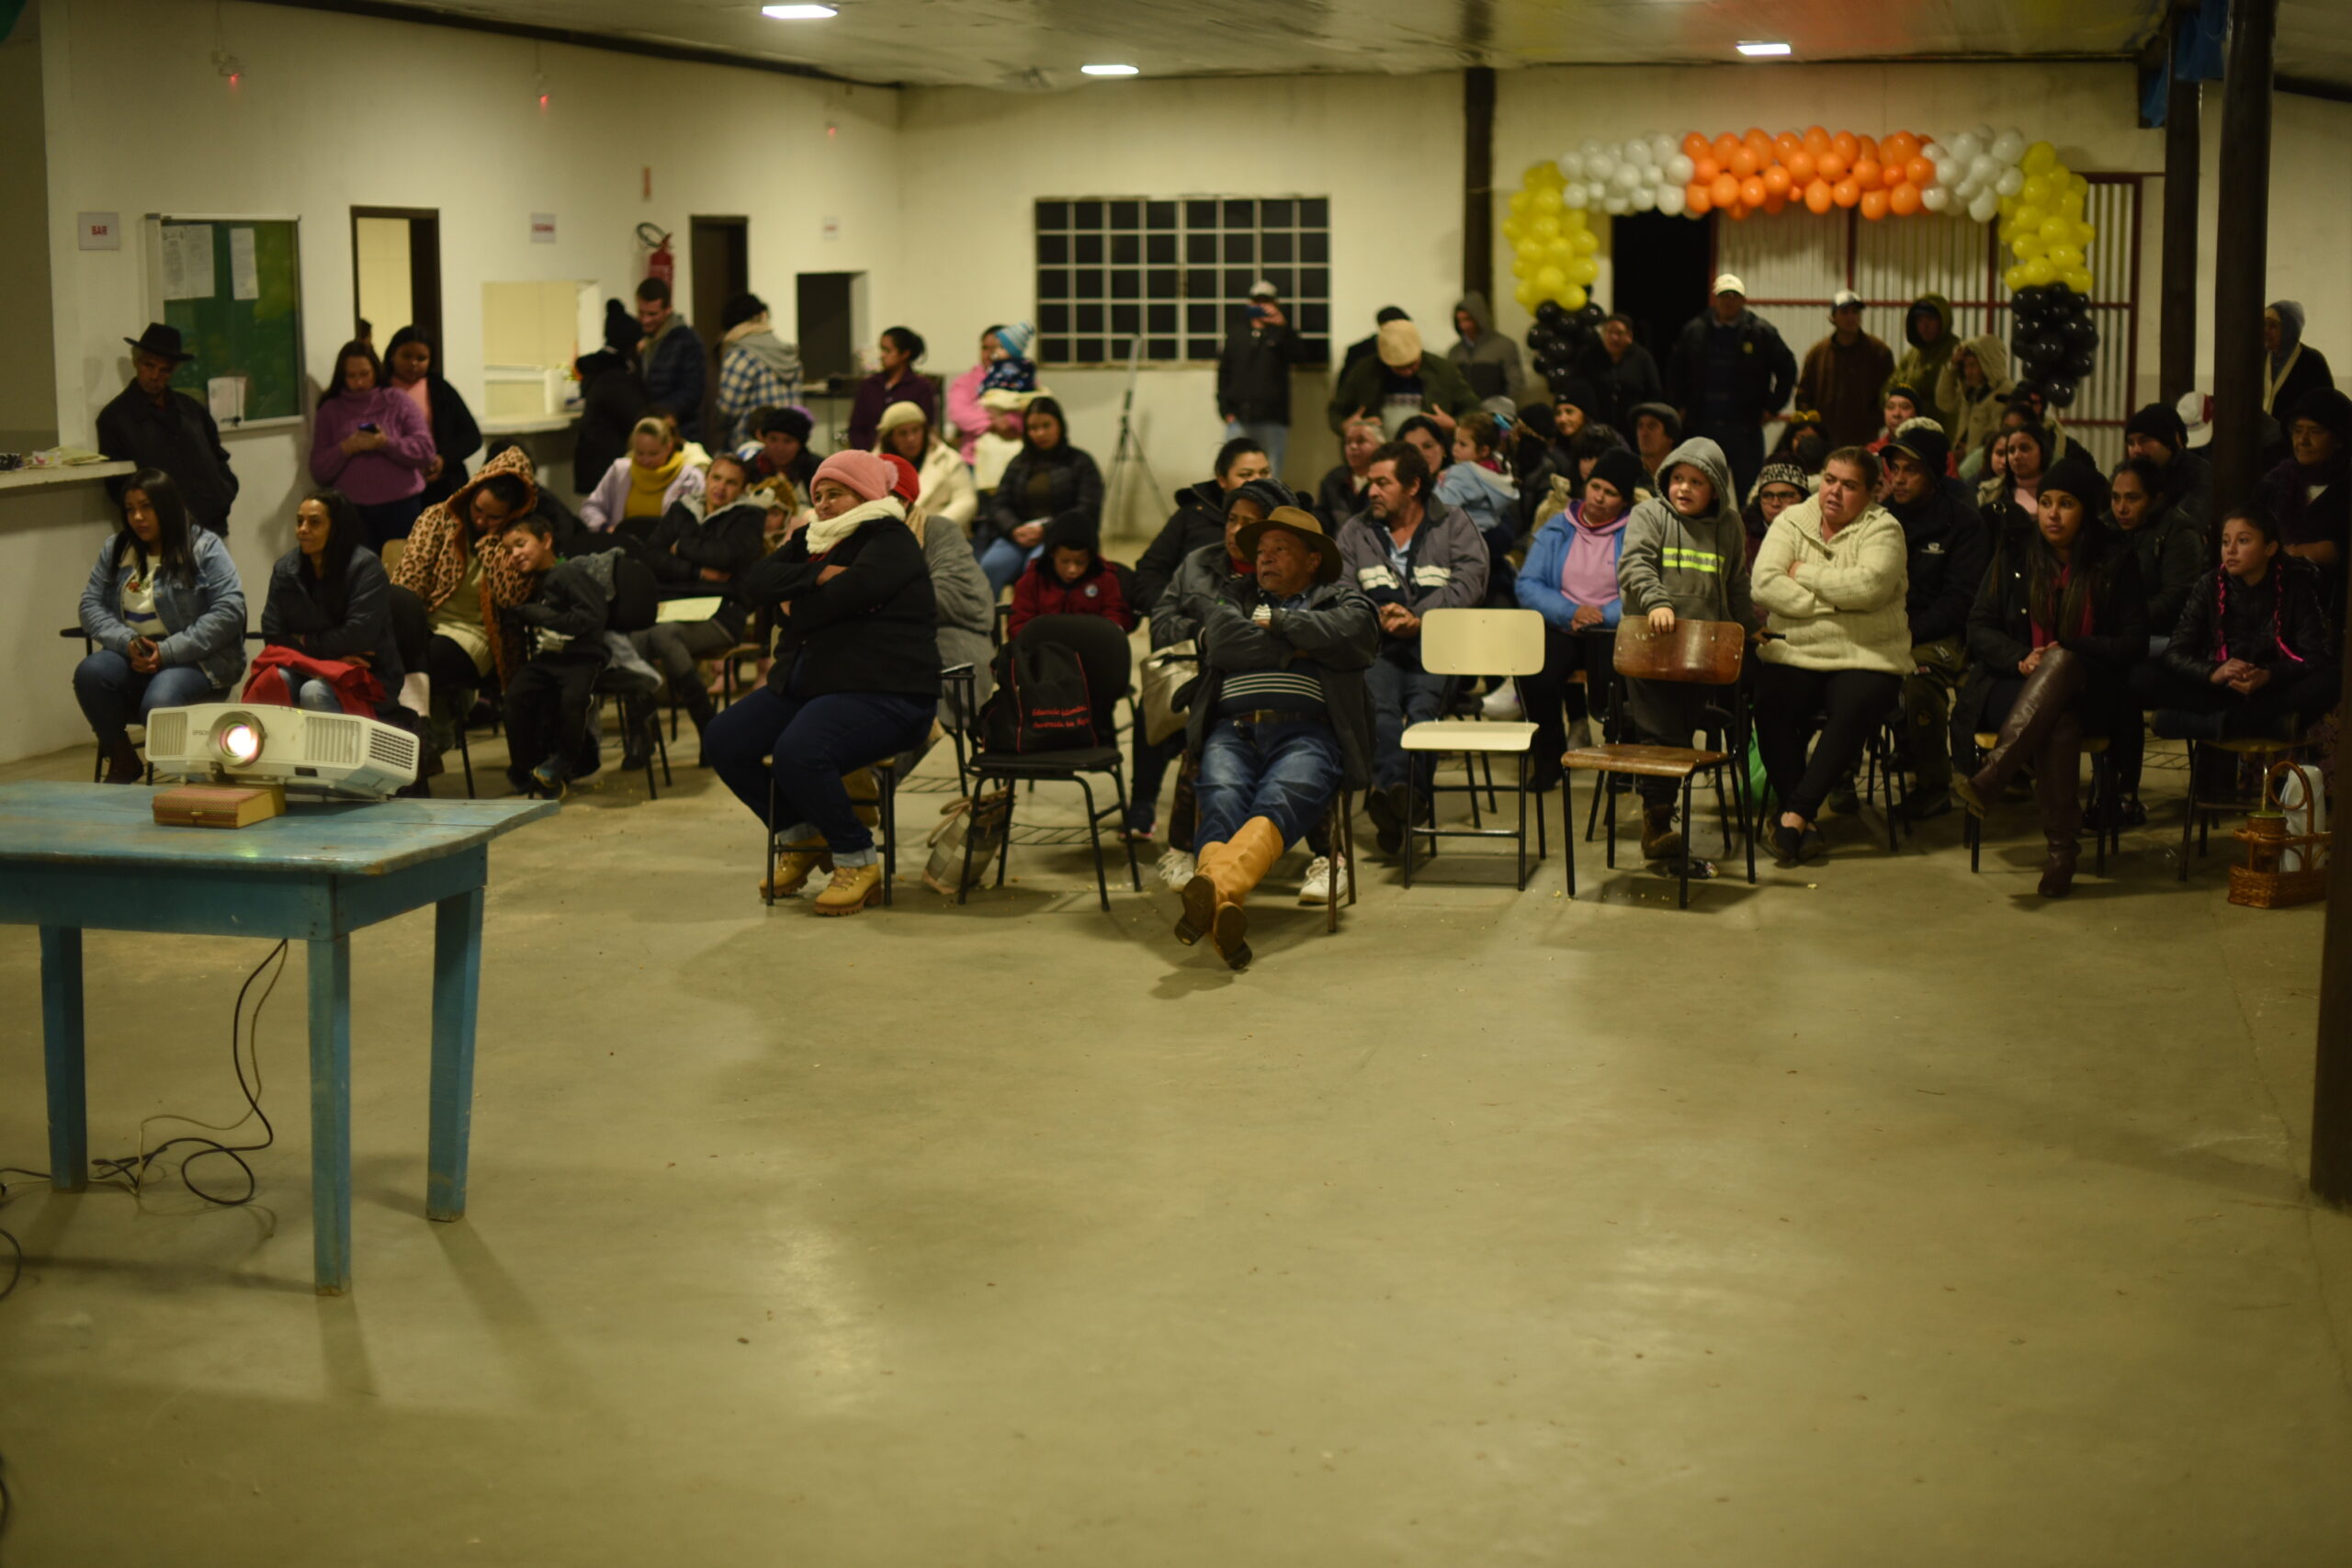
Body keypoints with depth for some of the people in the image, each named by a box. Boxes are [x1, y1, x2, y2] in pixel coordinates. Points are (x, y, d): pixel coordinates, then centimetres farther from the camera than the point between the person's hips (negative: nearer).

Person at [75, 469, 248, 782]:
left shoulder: (204, 548, -2)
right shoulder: (114, 550, 13)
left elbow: (229, 611, -11)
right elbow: (91, 605, 8)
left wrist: (167, 651, -17)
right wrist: (128, 642, -13)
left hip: (196, 661, -5)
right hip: (133, 659, 5)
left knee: (158, 703, -35)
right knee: (89, 674, -27)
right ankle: (122, 761, -6)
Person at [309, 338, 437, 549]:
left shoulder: (397, 401, 8)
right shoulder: (330, 410, 11)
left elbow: (425, 451, -2)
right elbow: (318, 471, 7)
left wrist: (386, 443, -15)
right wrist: (345, 449, -10)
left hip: (400, 507, -1)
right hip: (353, 509, 1)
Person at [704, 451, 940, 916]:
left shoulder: (889, 541, -5)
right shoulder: (812, 541, 20)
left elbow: (850, 592, -23)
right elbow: (757, 583, 5)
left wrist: (792, 610, -4)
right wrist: (816, 575, -13)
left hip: (882, 693, -9)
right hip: (804, 685, 9)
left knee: (798, 753, -33)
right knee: (724, 739, -5)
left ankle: (857, 861, -12)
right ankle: (800, 838, 14)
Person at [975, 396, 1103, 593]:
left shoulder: (1080, 463, 9)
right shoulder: (1018, 464, 22)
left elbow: (1088, 511, -2)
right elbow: (999, 505, 14)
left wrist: (1046, 530, -13)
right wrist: (1015, 530, -9)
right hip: (1019, 536, 3)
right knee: (991, 565, -29)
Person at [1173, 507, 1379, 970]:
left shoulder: (1340, 597, 24)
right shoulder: (1231, 592, 30)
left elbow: (1352, 634, 0)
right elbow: (1223, 639, 8)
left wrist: (1277, 622, 8)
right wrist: (1297, 650, 7)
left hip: (1306, 730, -2)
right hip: (1231, 730, 2)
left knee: (1281, 801, -35)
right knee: (1222, 802, -31)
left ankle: (1216, 885, -60)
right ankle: (1221, 913, -55)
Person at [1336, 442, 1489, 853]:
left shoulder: (1455, 526, 13)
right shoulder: (1354, 532, 20)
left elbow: (1469, 581, -2)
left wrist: (1419, 617, -14)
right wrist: (1379, 618, -11)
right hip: (1378, 645, 2)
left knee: (1423, 704, -33)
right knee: (1379, 701, -32)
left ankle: (1399, 795, -48)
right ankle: (1395, 789, -49)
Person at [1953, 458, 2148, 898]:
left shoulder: (2114, 563, 8)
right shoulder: (2014, 554, 11)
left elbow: (2135, 643, 3)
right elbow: (1979, 629, 7)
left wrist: (2069, 652, -14)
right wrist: (2020, 658, -15)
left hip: (2086, 692, 0)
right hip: (2012, 689, 0)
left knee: (2061, 661, -38)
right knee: (2059, 724, -36)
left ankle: (1989, 780, -47)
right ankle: (2061, 850, -36)